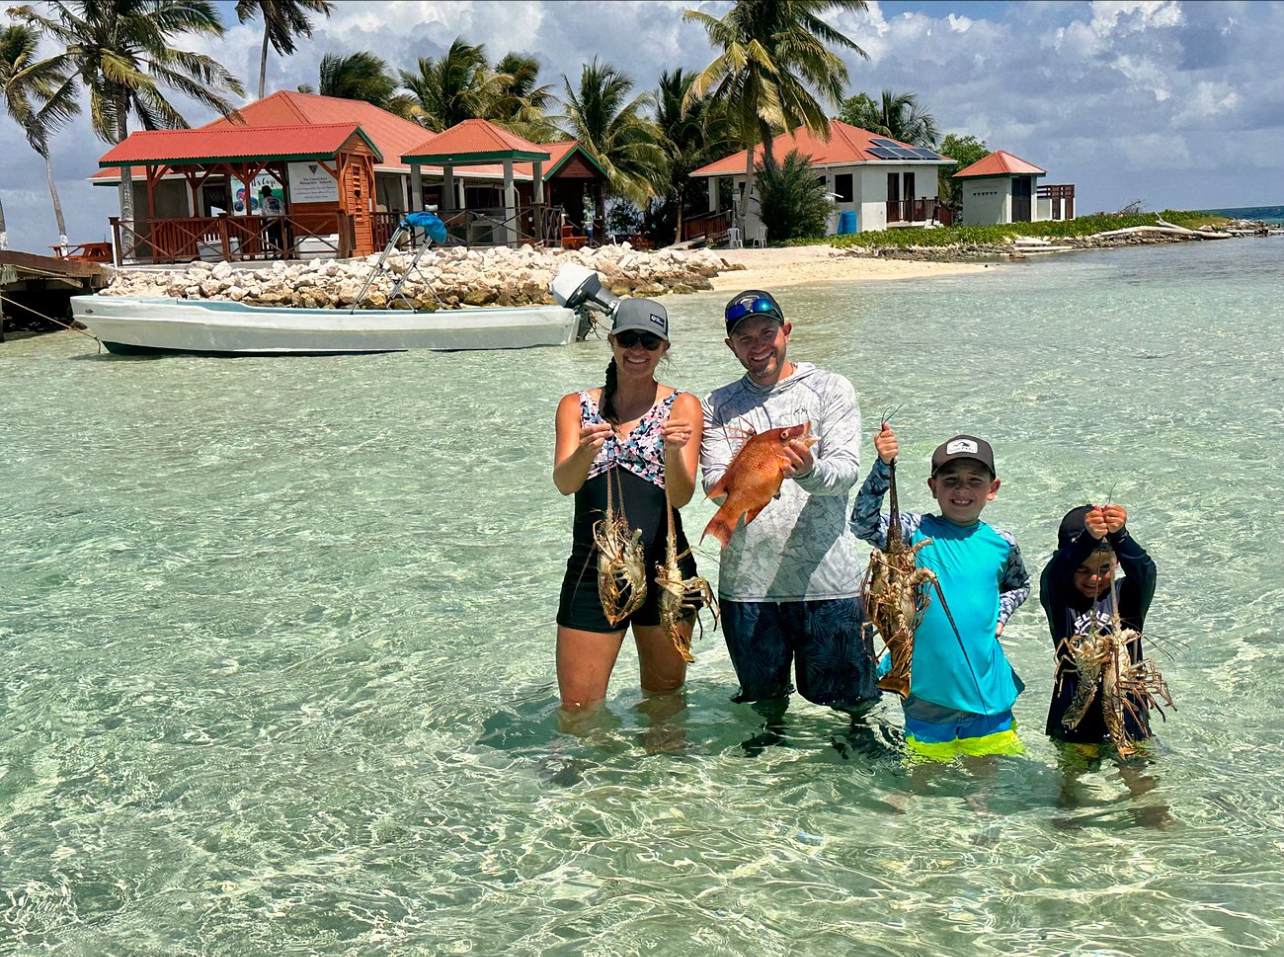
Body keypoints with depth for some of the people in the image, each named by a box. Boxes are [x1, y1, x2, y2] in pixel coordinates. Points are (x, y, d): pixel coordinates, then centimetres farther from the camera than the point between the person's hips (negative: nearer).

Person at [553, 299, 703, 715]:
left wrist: (673, 451, -27)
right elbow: (563, 483, -8)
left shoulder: (682, 406, 3)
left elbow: (681, 496, -7)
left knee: (665, 701, 12)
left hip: (664, 569, -1)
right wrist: (584, 452, -29)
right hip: (592, 569, 1)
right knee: (578, 709, 2)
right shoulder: (577, 406, 7)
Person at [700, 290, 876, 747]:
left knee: (847, 699, 5)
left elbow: (846, 471, -8)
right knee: (763, 696, 17)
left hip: (824, 576, -2)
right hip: (746, 580, 2)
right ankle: (769, 733, 45)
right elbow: (713, 482, -1)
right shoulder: (719, 405, 11)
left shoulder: (830, 389, 4)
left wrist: (807, 470, -31)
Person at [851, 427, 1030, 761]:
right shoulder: (916, 532, -6)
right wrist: (883, 467, -31)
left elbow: (1019, 586, 22)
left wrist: (999, 614, 4)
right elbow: (863, 522, -21)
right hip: (927, 692, -2)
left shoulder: (1002, 545, 2)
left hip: (987, 690, 2)